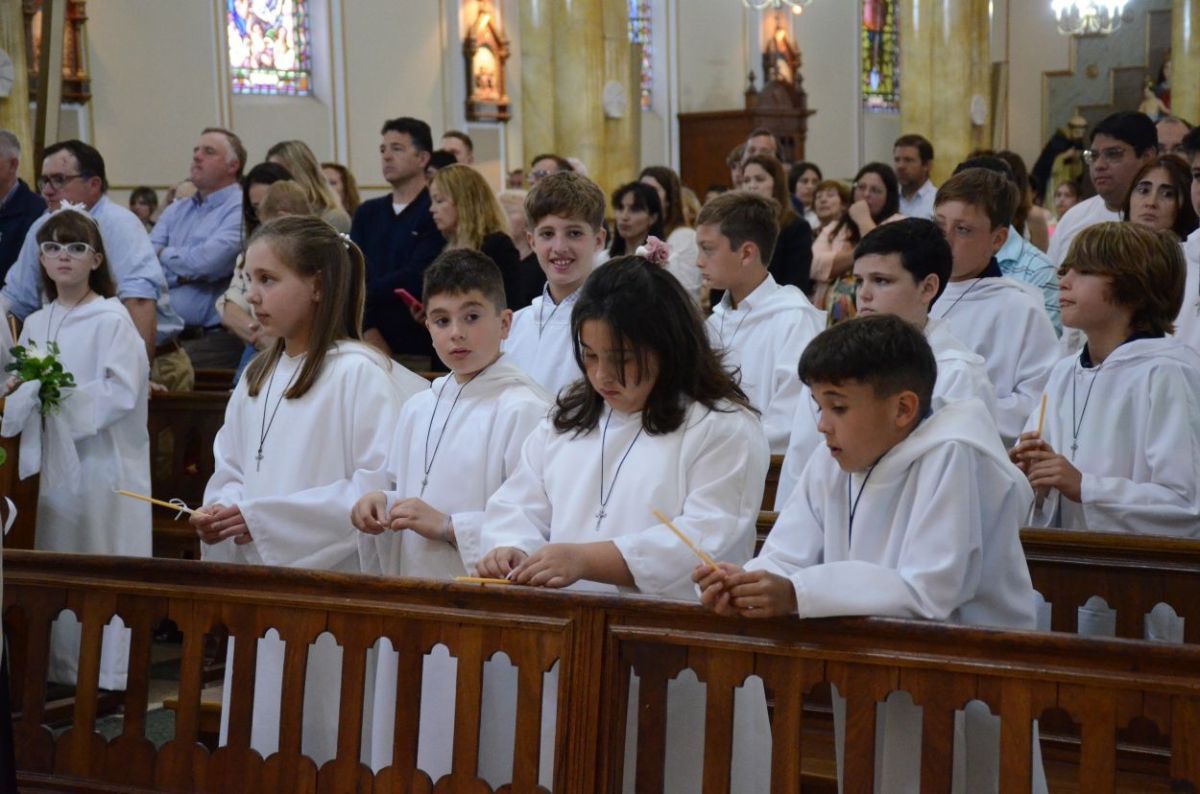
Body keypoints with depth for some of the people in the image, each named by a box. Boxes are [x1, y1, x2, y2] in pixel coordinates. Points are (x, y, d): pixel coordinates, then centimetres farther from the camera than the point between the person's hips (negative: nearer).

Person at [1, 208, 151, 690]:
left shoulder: (112, 320, -7)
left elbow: (123, 392, -16)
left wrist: (59, 395, -14)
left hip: (102, 464, -6)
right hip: (51, 462, 6)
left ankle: (106, 677, 3)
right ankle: (59, 669, 17)